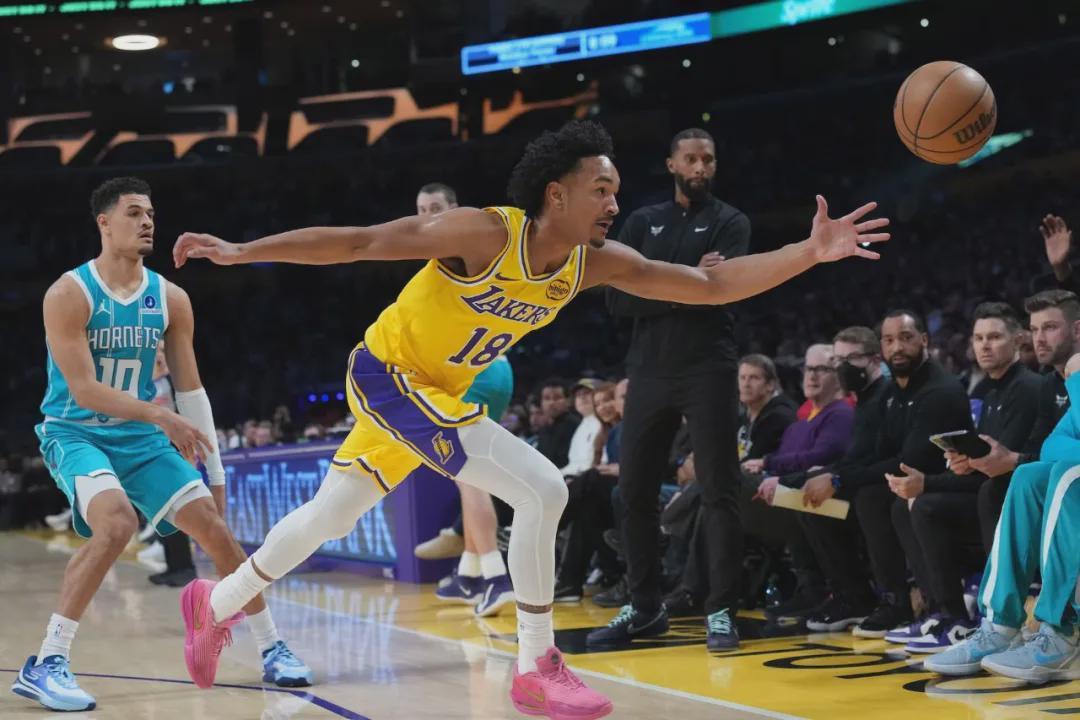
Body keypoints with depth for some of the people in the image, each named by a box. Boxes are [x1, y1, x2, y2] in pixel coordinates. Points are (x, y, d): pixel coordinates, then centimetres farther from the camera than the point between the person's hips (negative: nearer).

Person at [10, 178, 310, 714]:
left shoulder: (169, 299, 1)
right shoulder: (69, 294, -13)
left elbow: (190, 391, 7)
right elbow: (83, 390, -21)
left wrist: (215, 473, 5)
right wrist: (161, 417, -30)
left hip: (141, 440, 5)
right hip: (76, 434, -5)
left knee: (215, 530, -2)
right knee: (116, 524, -31)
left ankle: (273, 650, 15)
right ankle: (45, 666, -24)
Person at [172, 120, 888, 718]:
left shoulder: (594, 263, -10)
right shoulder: (484, 233, -29)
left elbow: (712, 284, -11)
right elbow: (357, 243, -25)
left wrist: (810, 253, -20)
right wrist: (238, 253, -24)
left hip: (437, 389, 8)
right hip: (387, 372, -8)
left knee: (331, 516, 22)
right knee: (542, 490, -19)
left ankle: (216, 604, 42)